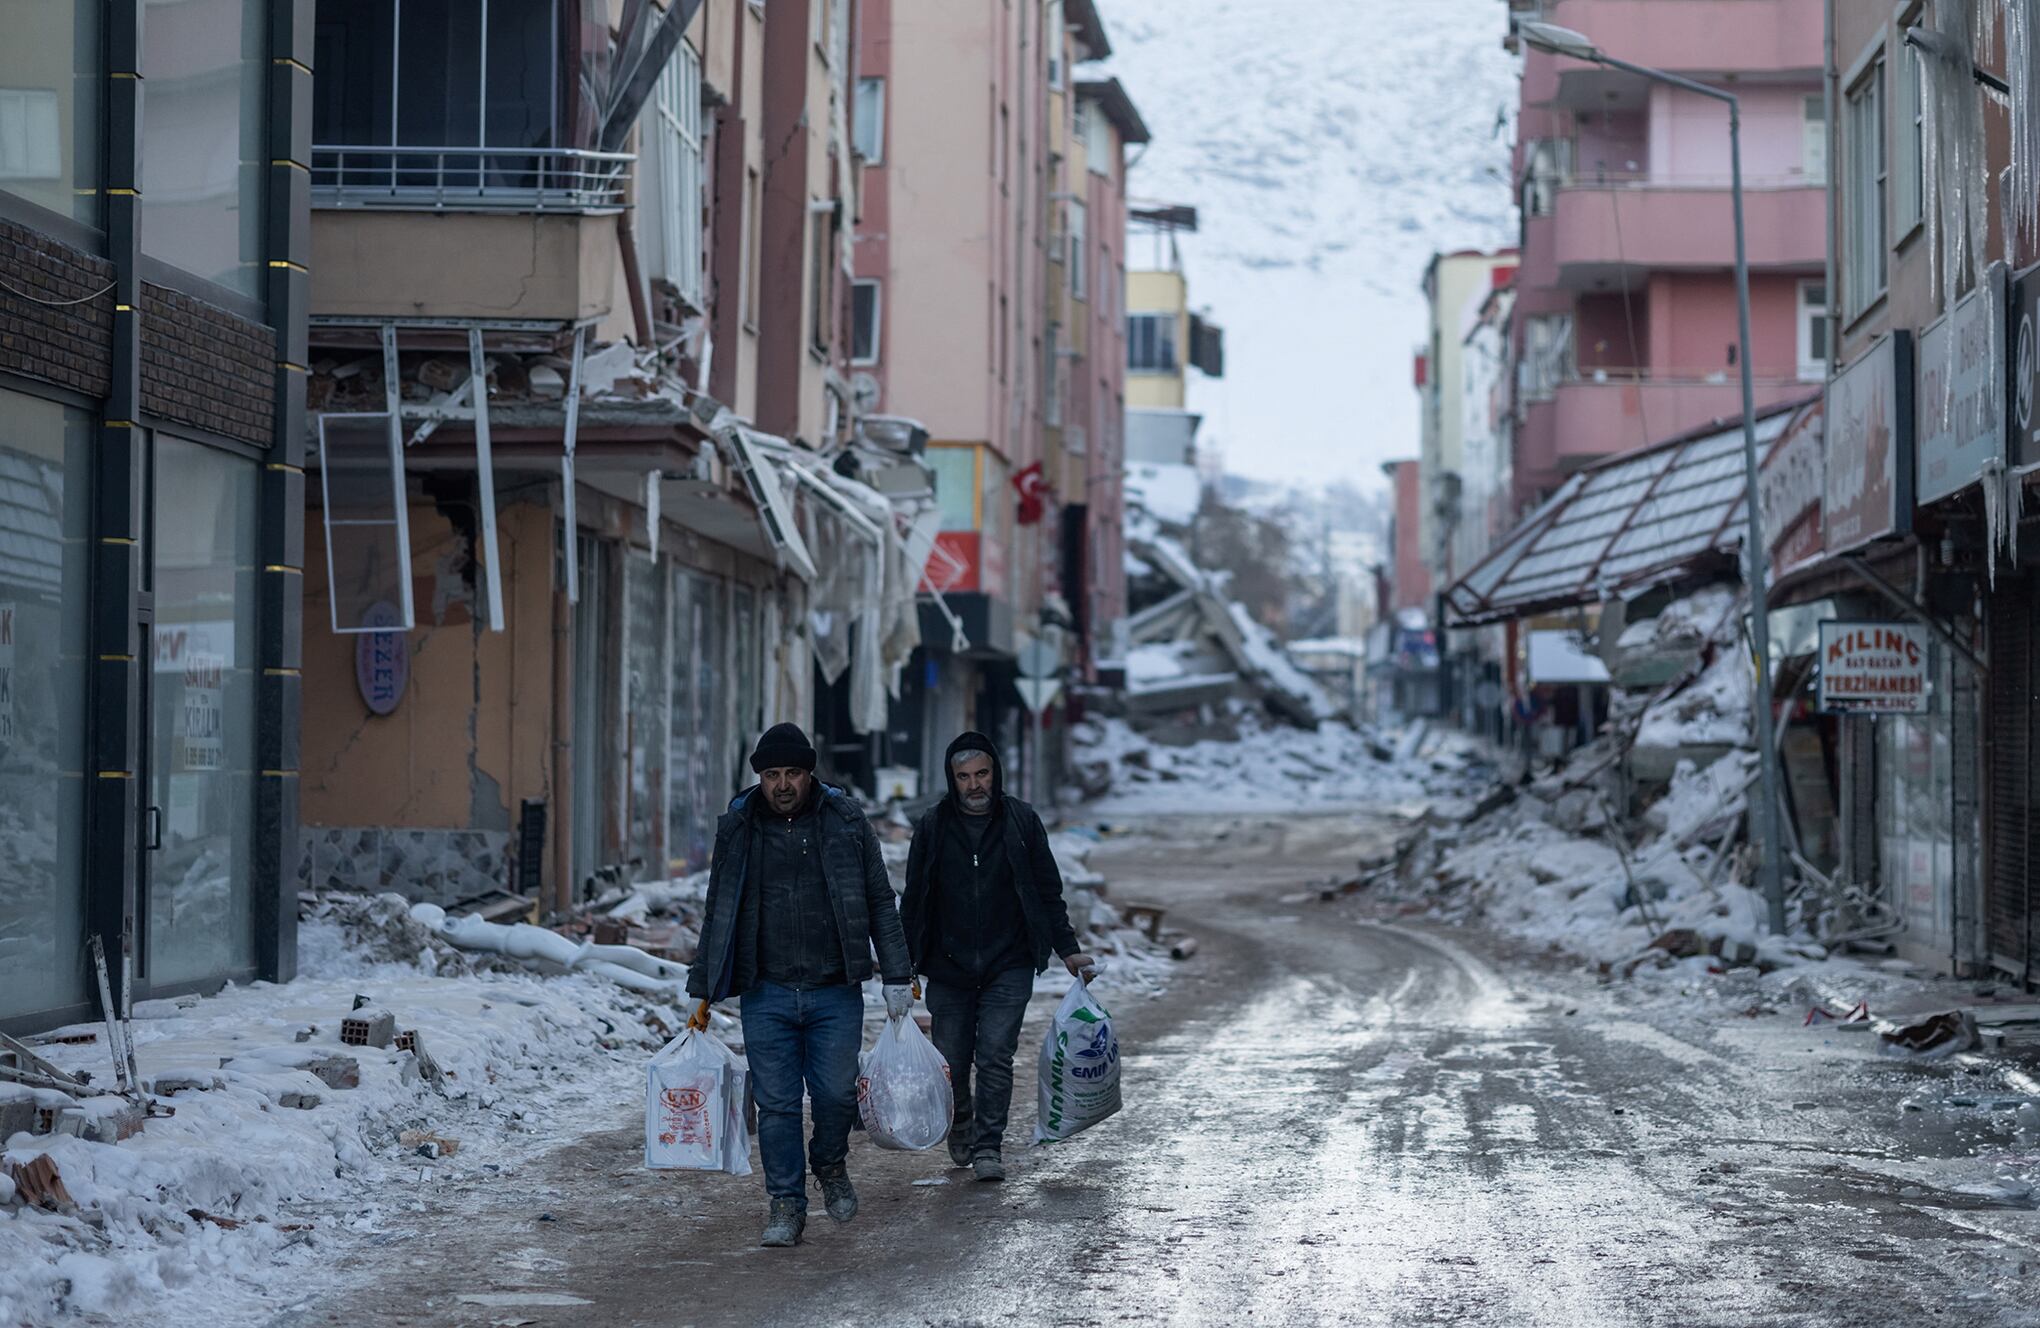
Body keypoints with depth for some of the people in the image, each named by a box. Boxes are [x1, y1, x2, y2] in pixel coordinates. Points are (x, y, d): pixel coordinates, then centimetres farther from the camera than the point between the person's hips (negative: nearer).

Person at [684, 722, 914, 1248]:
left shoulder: (845, 821, 2)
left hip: (835, 991, -1)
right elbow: (718, 914, 12)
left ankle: (831, 1164, 29)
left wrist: (897, 977, 2)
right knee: (776, 1103, 1)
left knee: (836, 1093, -1)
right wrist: (703, 990, 10)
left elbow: (880, 903, 7)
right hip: (766, 993, 1)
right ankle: (786, 1204, 12)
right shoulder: (737, 829, 5)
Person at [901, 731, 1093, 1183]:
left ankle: (987, 1146, -3)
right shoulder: (933, 825, 3)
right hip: (948, 968, 1)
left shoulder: (1022, 821, 2)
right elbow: (914, 899, 9)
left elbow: (1048, 892, 9)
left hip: (1009, 967, -1)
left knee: (996, 1057, -10)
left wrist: (1067, 949, 3)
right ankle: (961, 1128, 31)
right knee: (952, 1062, 5)